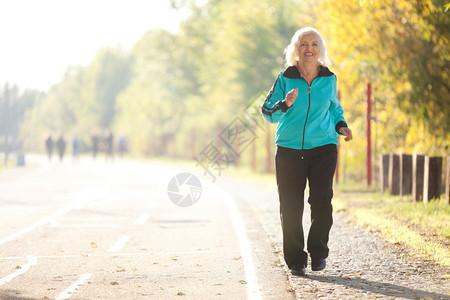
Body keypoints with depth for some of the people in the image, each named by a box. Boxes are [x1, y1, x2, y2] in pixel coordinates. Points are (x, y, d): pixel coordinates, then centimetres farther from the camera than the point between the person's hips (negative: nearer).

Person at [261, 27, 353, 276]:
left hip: (323, 147, 1)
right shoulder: (285, 78, 2)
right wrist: (285, 104, -19)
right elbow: (268, 112, 0)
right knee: (290, 206, -2)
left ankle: (318, 252, 9)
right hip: (289, 149, 0)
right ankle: (295, 260, 10)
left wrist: (341, 127, 4)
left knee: (322, 200, -12)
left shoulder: (328, 79, 8)